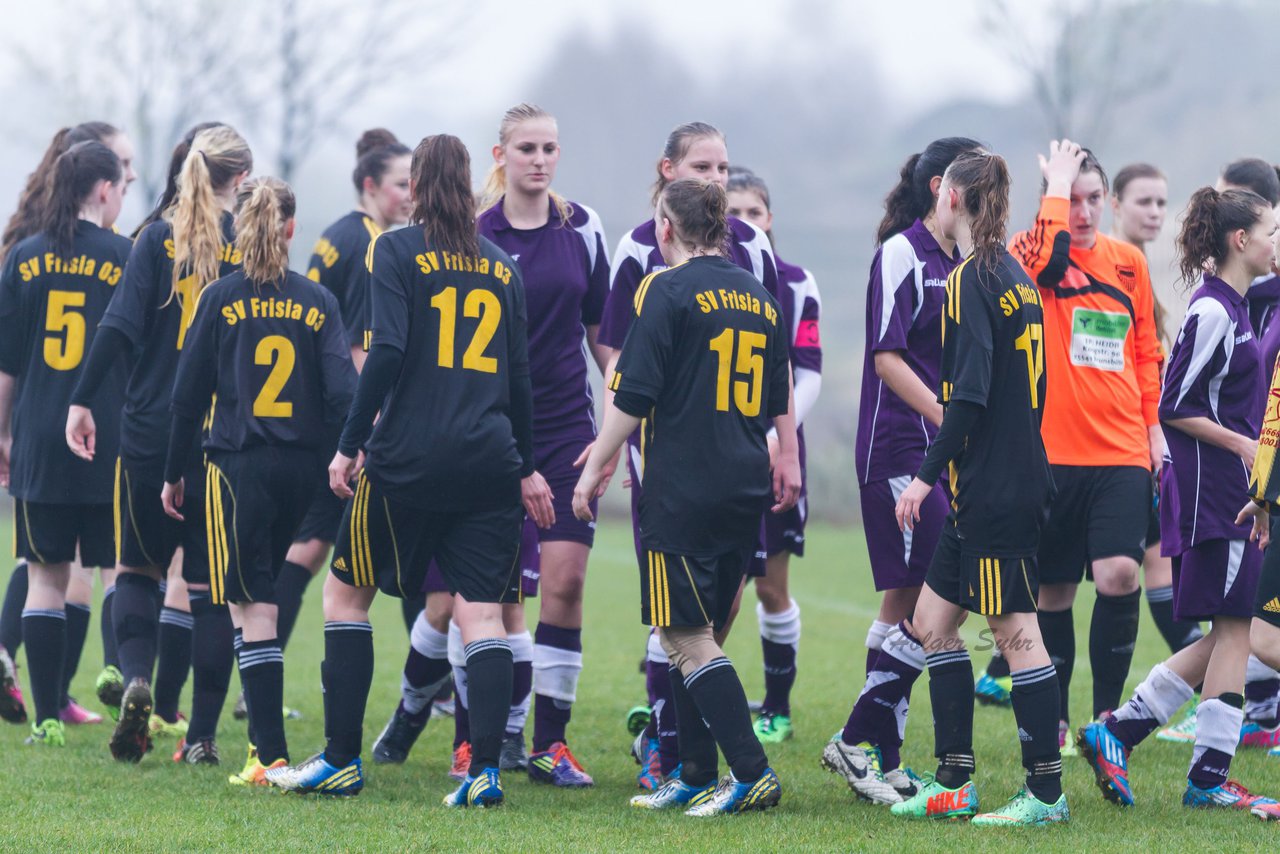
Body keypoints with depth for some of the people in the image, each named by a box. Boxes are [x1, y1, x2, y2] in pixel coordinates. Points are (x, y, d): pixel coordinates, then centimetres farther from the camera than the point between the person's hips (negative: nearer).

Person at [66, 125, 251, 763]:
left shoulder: (159, 238, -2)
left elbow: (121, 326, -10)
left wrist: (83, 400, -7)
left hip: (150, 434, 0)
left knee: (137, 570, 14)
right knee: (212, 587, 7)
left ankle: (136, 680, -12)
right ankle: (202, 734, 4)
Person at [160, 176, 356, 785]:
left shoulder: (221, 300, -3)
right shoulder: (318, 302, 3)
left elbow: (189, 393, 0)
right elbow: (342, 391, -4)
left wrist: (173, 474, 8)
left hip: (237, 466, -3)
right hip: (302, 471, 3)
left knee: (252, 611, -4)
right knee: (267, 598, 18)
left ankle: (273, 755, -11)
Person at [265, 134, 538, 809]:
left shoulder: (397, 252, -1)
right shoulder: (500, 266, 12)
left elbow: (387, 351, -11)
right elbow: (520, 374, 14)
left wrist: (350, 445, -7)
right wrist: (526, 467, 20)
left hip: (408, 457, -4)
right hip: (490, 462, 4)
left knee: (346, 593, 11)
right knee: (481, 610, 0)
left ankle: (342, 760, 9)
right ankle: (484, 770, -12)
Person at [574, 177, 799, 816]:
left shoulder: (667, 290, -7)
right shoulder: (758, 296, 12)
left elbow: (632, 395, -10)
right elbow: (780, 401, 18)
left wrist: (594, 468, -3)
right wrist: (787, 461, 30)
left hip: (682, 491, -7)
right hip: (744, 490, 7)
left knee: (688, 638, -5)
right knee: (698, 636, 13)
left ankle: (752, 773, -13)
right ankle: (695, 777, 14)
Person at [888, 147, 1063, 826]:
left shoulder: (972, 279, -13)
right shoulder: (1015, 273, 14)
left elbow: (971, 393, -19)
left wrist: (927, 473, -17)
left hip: (993, 485, -10)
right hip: (1016, 477, 10)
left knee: (1016, 632, -6)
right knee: (933, 622, 12)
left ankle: (1046, 794, -2)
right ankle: (953, 783, 14)